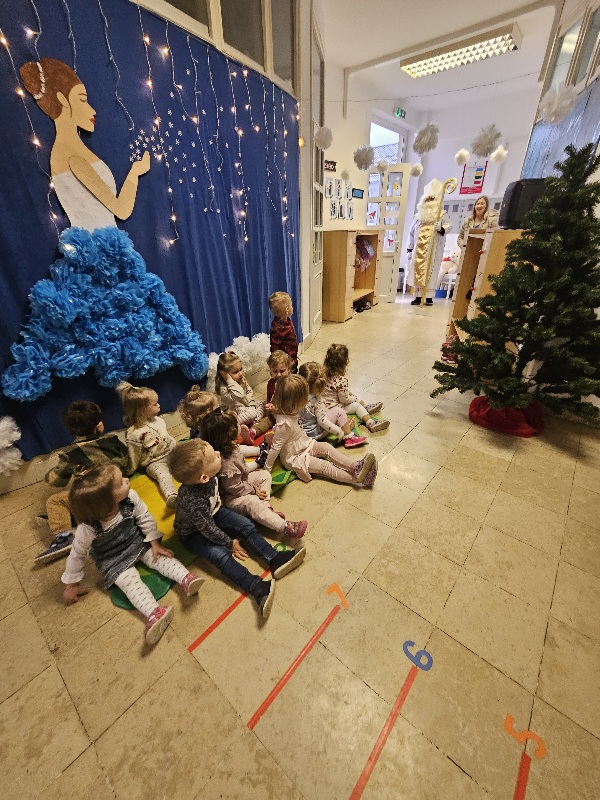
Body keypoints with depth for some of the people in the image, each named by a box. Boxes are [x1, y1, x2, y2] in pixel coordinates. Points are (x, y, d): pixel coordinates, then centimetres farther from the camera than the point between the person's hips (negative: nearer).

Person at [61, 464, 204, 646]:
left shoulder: (130, 498, -30)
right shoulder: (88, 529, -32)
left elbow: (145, 519, -13)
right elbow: (77, 555, -13)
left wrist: (155, 544, -9)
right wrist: (72, 584, 0)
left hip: (138, 543, 3)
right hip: (113, 560, -2)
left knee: (159, 557, -17)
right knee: (131, 581, -20)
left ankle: (185, 577, -24)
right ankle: (154, 612, -32)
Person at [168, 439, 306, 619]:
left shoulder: (208, 475, -24)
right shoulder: (193, 500, -42)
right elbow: (208, 529, -27)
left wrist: (217, 502, 19)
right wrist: (231, 543, -14)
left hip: (213, 513, 7)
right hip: (194, 533, -6)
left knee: (246, 525, -8)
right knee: (221, 555, -25)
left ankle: (275, 560, -9)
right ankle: (257, 587, -28)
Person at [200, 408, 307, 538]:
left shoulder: (230, 446, -8)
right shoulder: (225, 462, -38)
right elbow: (233, 487, -27)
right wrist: (254, 490, -17)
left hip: (241, 481, 10)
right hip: (229, 497, -10)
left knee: (264, 475, 7)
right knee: (252, 502, -32)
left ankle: (266, 508, -5)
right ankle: (286, 527, -35)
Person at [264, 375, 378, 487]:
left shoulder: (289, 412, -8)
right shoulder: (284, 424, -35)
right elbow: (275, 448, -26)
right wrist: (267, 469, -18)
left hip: (305, 445, 9)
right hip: (294, 458, -9)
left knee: (327, 447, -8)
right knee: (325, 466, -14)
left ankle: (355, 467, -15)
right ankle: (356, 479, -16)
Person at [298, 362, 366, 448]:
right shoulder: (316, 399, -28)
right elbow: (322, 421, -26)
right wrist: (339, 432, -19)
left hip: (304, 431, 8)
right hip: (315, 433, -8)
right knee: (338, 411, -4)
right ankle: (349, 437, 7)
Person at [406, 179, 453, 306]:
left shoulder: (442, 214, 7)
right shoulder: (419, 215, 16)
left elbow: (449, 226, -5)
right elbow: (411, 232, 16)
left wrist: (441, 229, -27)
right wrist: (410, 248, 10)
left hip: (433, 249, -3)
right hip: (419, 248, 3)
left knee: (431, 270, -6)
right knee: (418, 270, -1)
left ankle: (429, 297, -6)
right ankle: (418, 296, 3)